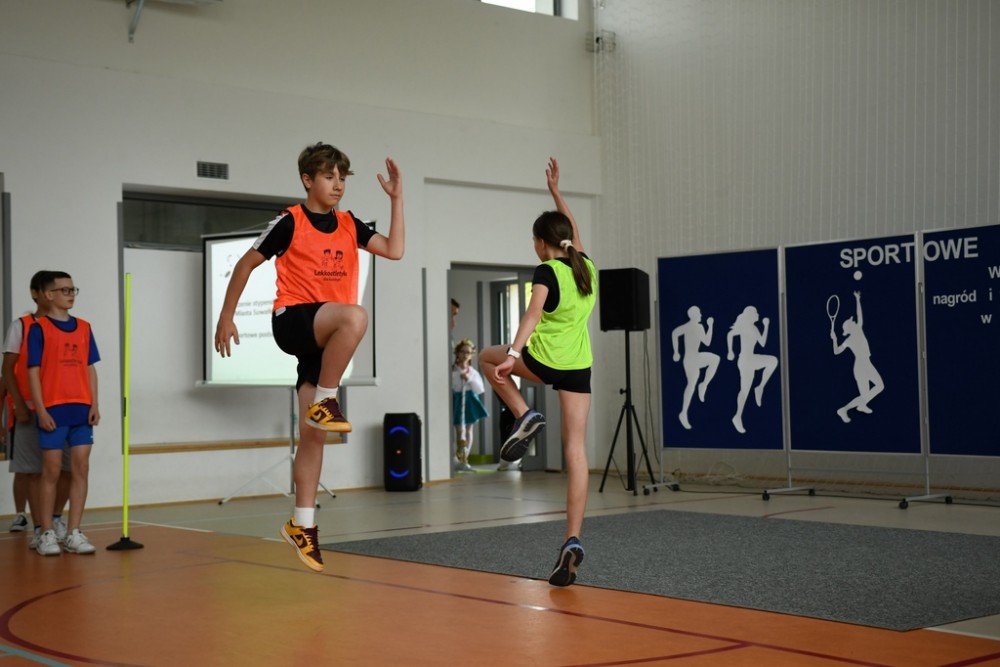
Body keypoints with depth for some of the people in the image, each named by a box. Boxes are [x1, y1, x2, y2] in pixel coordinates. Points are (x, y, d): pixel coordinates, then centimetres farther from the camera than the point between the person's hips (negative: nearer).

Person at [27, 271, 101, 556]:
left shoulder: (84, 328, 11)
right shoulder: (39, 328, -2)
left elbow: (90, 369, 13)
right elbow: (33, 372, -5)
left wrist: (94, 405, 3)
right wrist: (41, 410, -12)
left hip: (81, 410, 4)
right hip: (53, 410, -4)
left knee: (81, 469, 2)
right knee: (52, 472, 1)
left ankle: (74, 533, 9)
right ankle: (47, 534, 10)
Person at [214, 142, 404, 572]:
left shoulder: (349, 225, 11)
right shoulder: (290, 222, -4)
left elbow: (394, 250, 3)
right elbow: (247, 263, 2)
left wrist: (396, 199, 1)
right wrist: (226, 317, 2)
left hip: (326, 338, 6)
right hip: (293, 320, -5)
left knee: (315, 433, 5)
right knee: (355, 316, -37)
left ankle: (302, 524, 12)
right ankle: (324, 402, -21)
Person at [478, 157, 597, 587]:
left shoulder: (546, 272, -9)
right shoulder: (587, 266, 9)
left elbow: (533, 314, -25)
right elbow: (573, 232, 29)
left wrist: (513, 354, -36)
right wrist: (556, 192, 38)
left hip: (543, 360, -5)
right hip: (579, 366, 5)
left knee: (488, 357, 26)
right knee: (575, 450, 1)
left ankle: (525, 416, 8)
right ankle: (572, 542, -5)